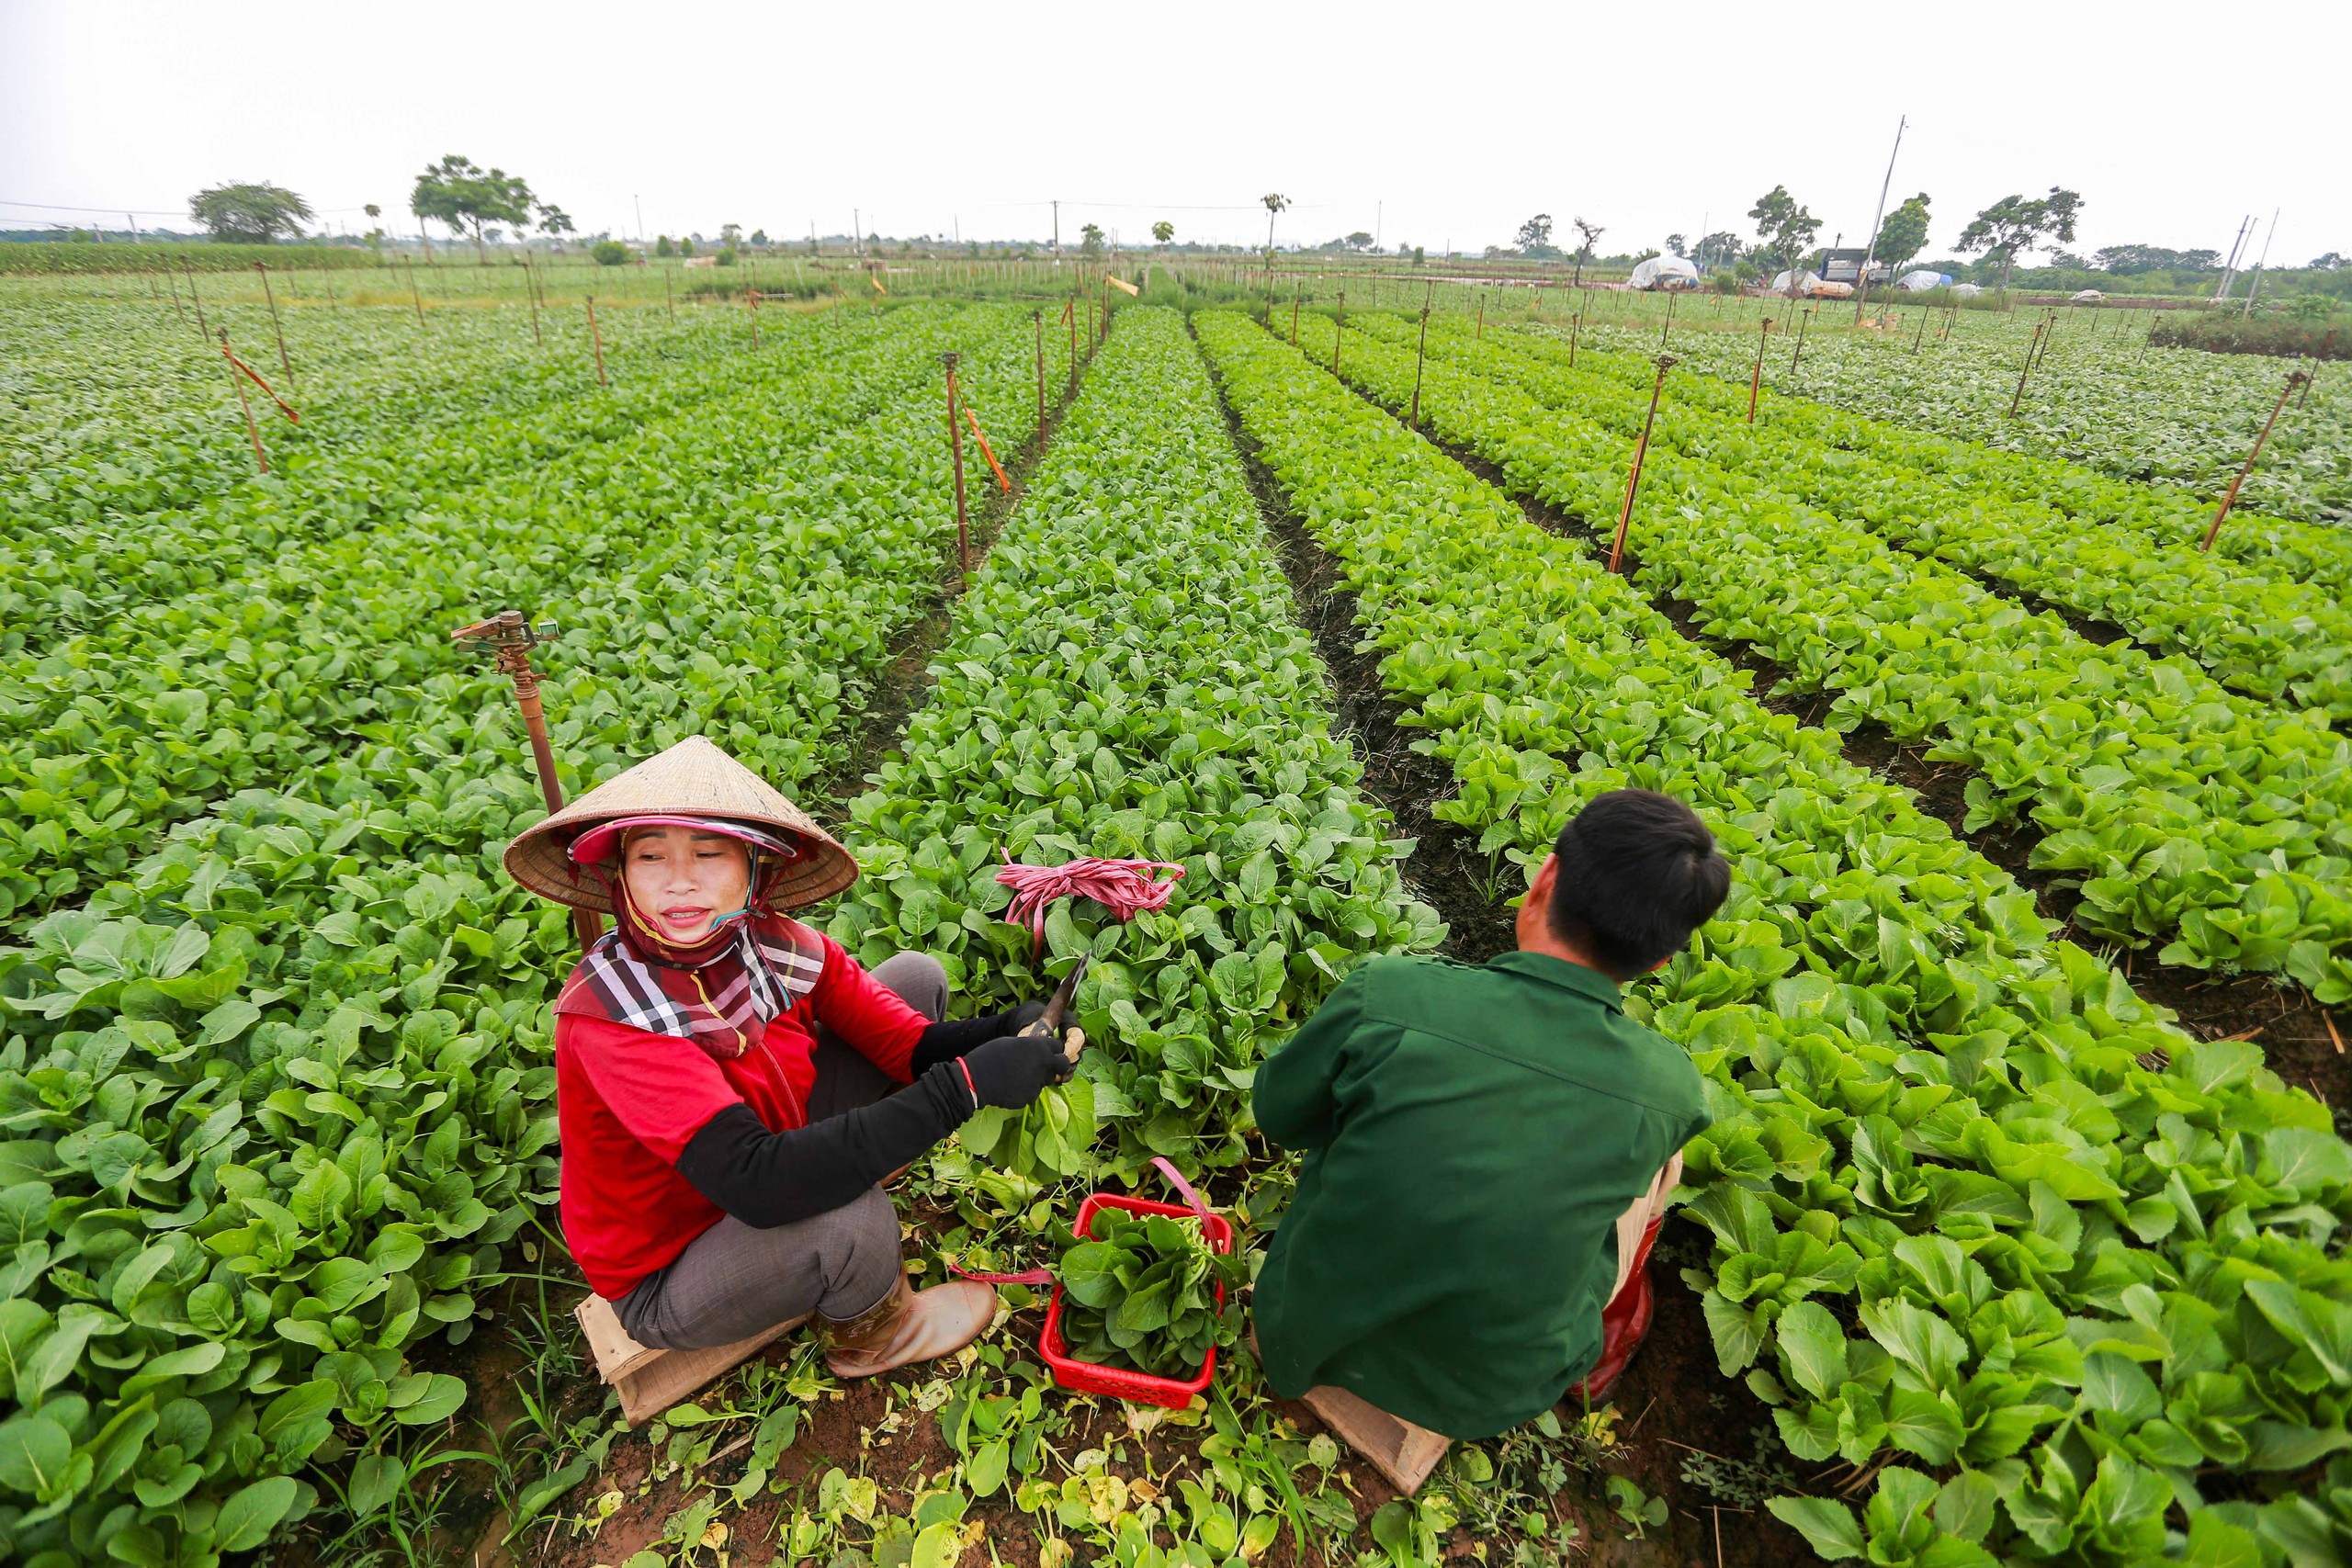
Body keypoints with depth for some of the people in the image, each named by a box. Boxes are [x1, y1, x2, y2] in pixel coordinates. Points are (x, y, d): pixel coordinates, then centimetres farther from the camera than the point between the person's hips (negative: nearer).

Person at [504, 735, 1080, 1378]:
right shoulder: (609, 1015, -34)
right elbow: (759, 1184, -43)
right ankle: (873, 1334, 0)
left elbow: (901, 1042, -15)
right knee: (848, 1214, -37)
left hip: (777, 1142, 5)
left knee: (916, 975, -1)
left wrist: (991, 1038, -37)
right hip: (665, 1279, -5)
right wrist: (964, 1084, -45)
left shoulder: (770, 941, -17)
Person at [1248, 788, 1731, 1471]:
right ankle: (1607, 1331, 35)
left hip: (1307, 1334, 0)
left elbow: (1276, 1114, -8)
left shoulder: (1387, 994, -26)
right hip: (1485, 1399, 1)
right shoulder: (1671, 1092, -19)